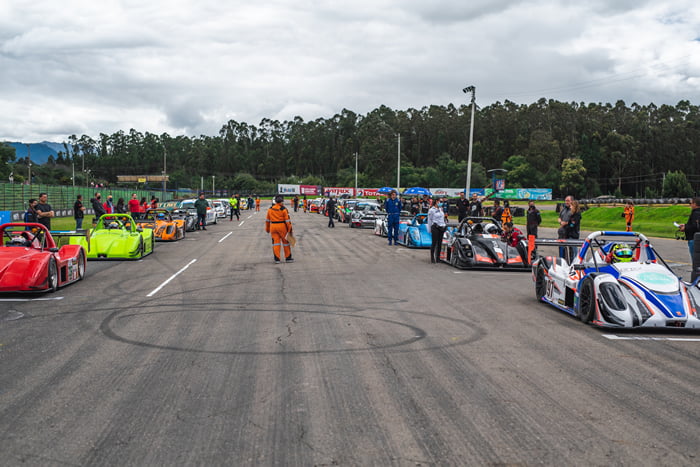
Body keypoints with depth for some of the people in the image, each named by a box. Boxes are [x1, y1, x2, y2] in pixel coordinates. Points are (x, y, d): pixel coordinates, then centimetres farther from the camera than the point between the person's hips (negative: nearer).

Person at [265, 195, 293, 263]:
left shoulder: (270, 209, 5)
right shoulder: (283, 209, -9)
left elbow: (267, 220, 12)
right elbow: (287, 220, -11)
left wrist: (267, 229, 22)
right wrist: (290, 229, -4)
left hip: (273, 227, 3)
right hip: (282, 226, -3)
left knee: (275, 242, 5)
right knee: (285, 242, 9)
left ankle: (277, 259, 2)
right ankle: (288, 258, 16)